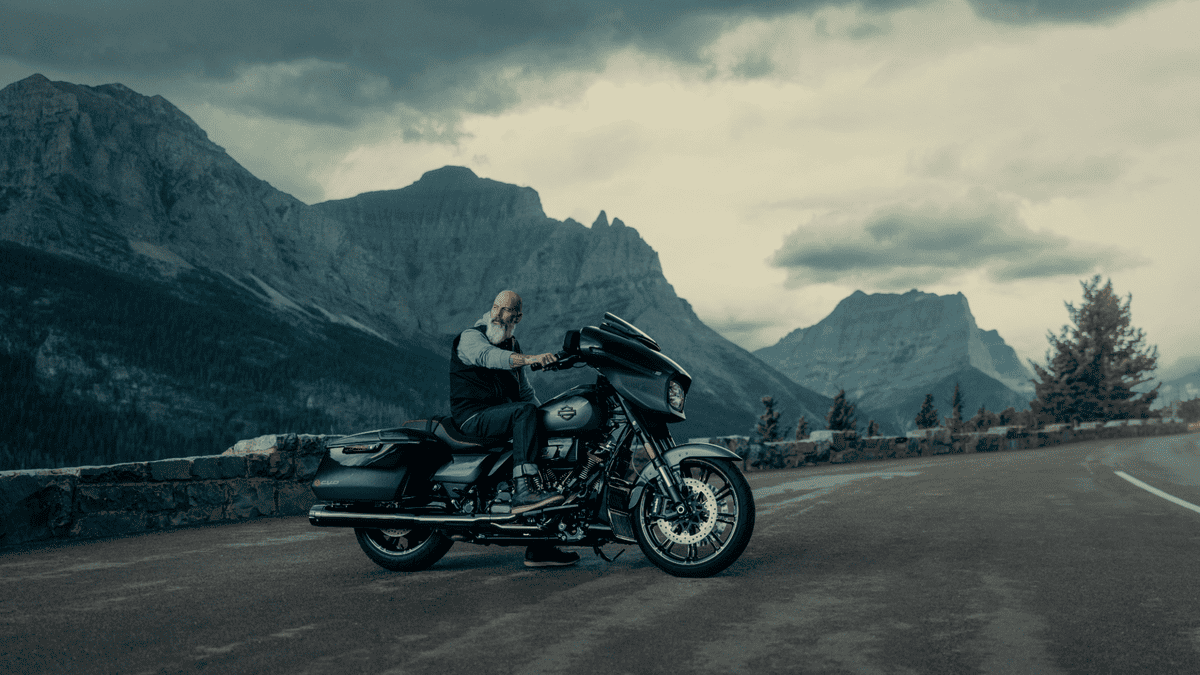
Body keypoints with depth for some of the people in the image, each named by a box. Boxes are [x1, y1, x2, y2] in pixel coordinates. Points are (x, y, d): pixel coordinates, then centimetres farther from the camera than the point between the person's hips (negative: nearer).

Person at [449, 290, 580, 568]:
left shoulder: (514, 346, 20)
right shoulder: (470, 337, -5)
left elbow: (525, 391, 25)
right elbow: (488, 356, -30)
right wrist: (529, 359, -47)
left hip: (503, 415, 8)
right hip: (473, 417, -8)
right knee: (525, 412, -31)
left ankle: (539, 548, -1)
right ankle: (522, 490, -42)